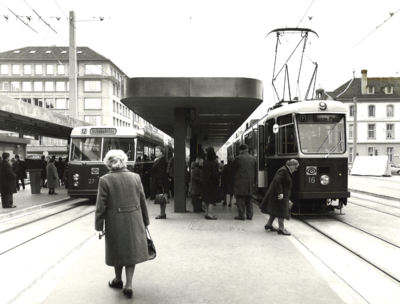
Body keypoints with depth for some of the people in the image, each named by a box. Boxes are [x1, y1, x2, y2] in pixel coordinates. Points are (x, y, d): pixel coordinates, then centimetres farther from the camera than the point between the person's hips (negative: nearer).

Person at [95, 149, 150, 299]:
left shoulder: (105, 180, -10)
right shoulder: (135, 177, -2)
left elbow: (101, 205, -8)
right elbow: (143, 201, 4)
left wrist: (99, 225, 2)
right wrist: (145, 221, 14)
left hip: (115, 222, -2)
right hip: (134, 221, 2)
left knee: (118, 250, 16)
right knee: (132, 250, 12)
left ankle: (118, 280, 36)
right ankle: (128, 285, 12)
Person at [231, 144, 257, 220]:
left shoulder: (239, 158, -11)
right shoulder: (253, 158, 6)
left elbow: (233, 167, 2)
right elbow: (255, 171, 11)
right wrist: (254, 182, 17)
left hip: (240, 183, -5)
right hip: (250, 183, 5)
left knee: (240, 198, 1)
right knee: (249, 199, 13)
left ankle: (241, 215, 1)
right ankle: (249, 215, 16)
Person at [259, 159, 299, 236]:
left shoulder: (286, 171, 13)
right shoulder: (283, 171, -18)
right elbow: (277, 180, -29)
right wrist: (280, 193, -29)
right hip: (280, 195, -11)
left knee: (275, 210, 18)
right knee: (281, 211, -5)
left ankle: (269, 224, 28)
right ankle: (281, 229, 2)